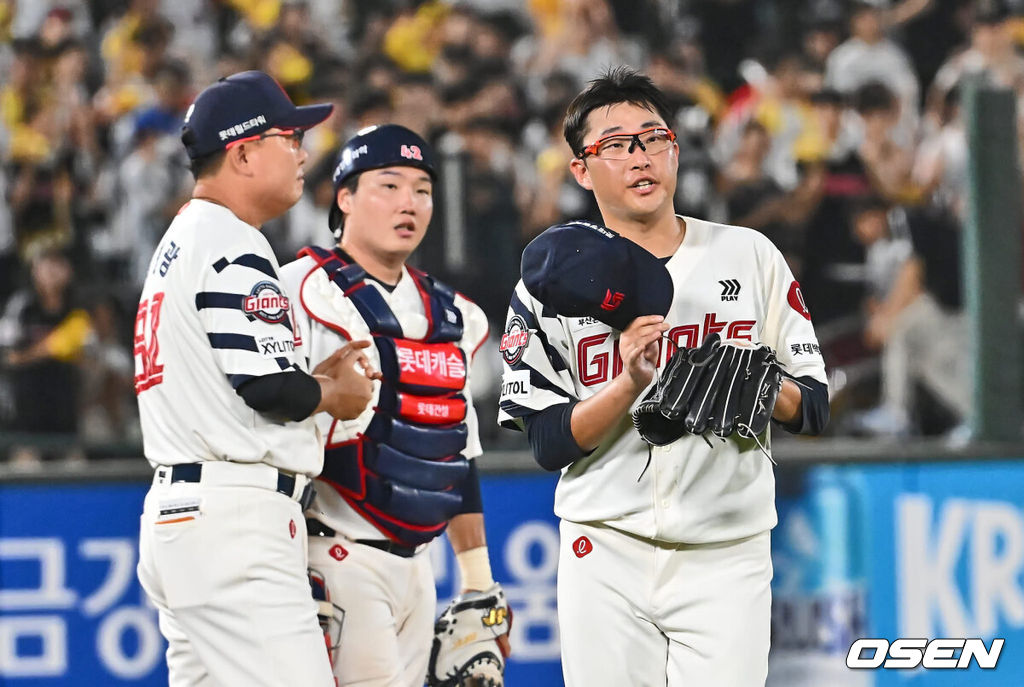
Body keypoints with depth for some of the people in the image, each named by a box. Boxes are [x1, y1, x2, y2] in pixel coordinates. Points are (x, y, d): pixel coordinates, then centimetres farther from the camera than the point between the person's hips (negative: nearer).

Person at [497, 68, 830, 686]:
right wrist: (628, 385, -19)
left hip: (728, 558, 0)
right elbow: (549, 444, -4)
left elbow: (813, 409, 6)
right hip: (607, 558, 0)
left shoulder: (749, 256, 6)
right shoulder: (556, 282, 2)